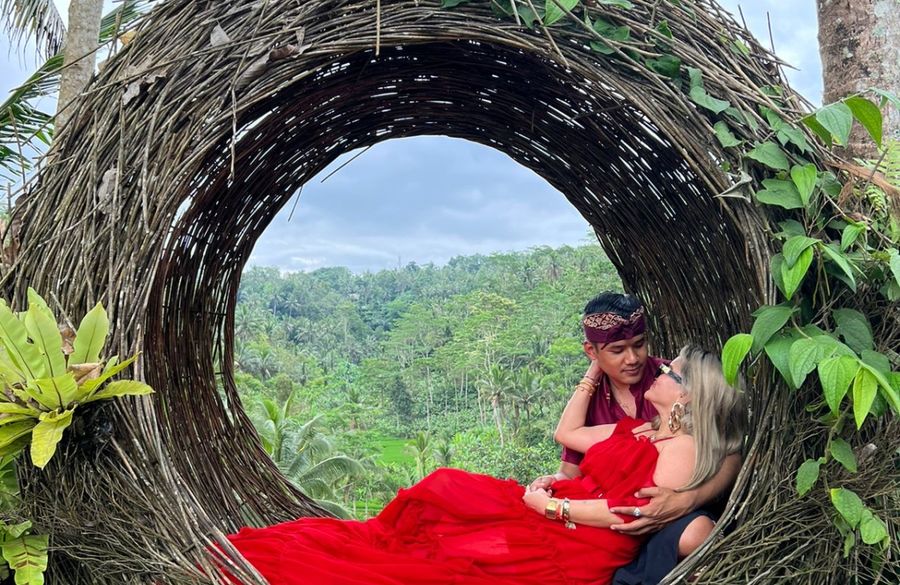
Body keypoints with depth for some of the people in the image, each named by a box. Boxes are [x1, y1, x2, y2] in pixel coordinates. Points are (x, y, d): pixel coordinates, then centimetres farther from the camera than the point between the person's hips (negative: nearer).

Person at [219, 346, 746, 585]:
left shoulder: (683, 448, -11)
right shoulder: (636, 429, 16)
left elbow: (638, 512, -21)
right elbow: (566, 432, 22)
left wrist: (555, 506, -15)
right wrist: (593, 373, 17)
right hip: (550, 513, 8)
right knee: (441, 491, -4)